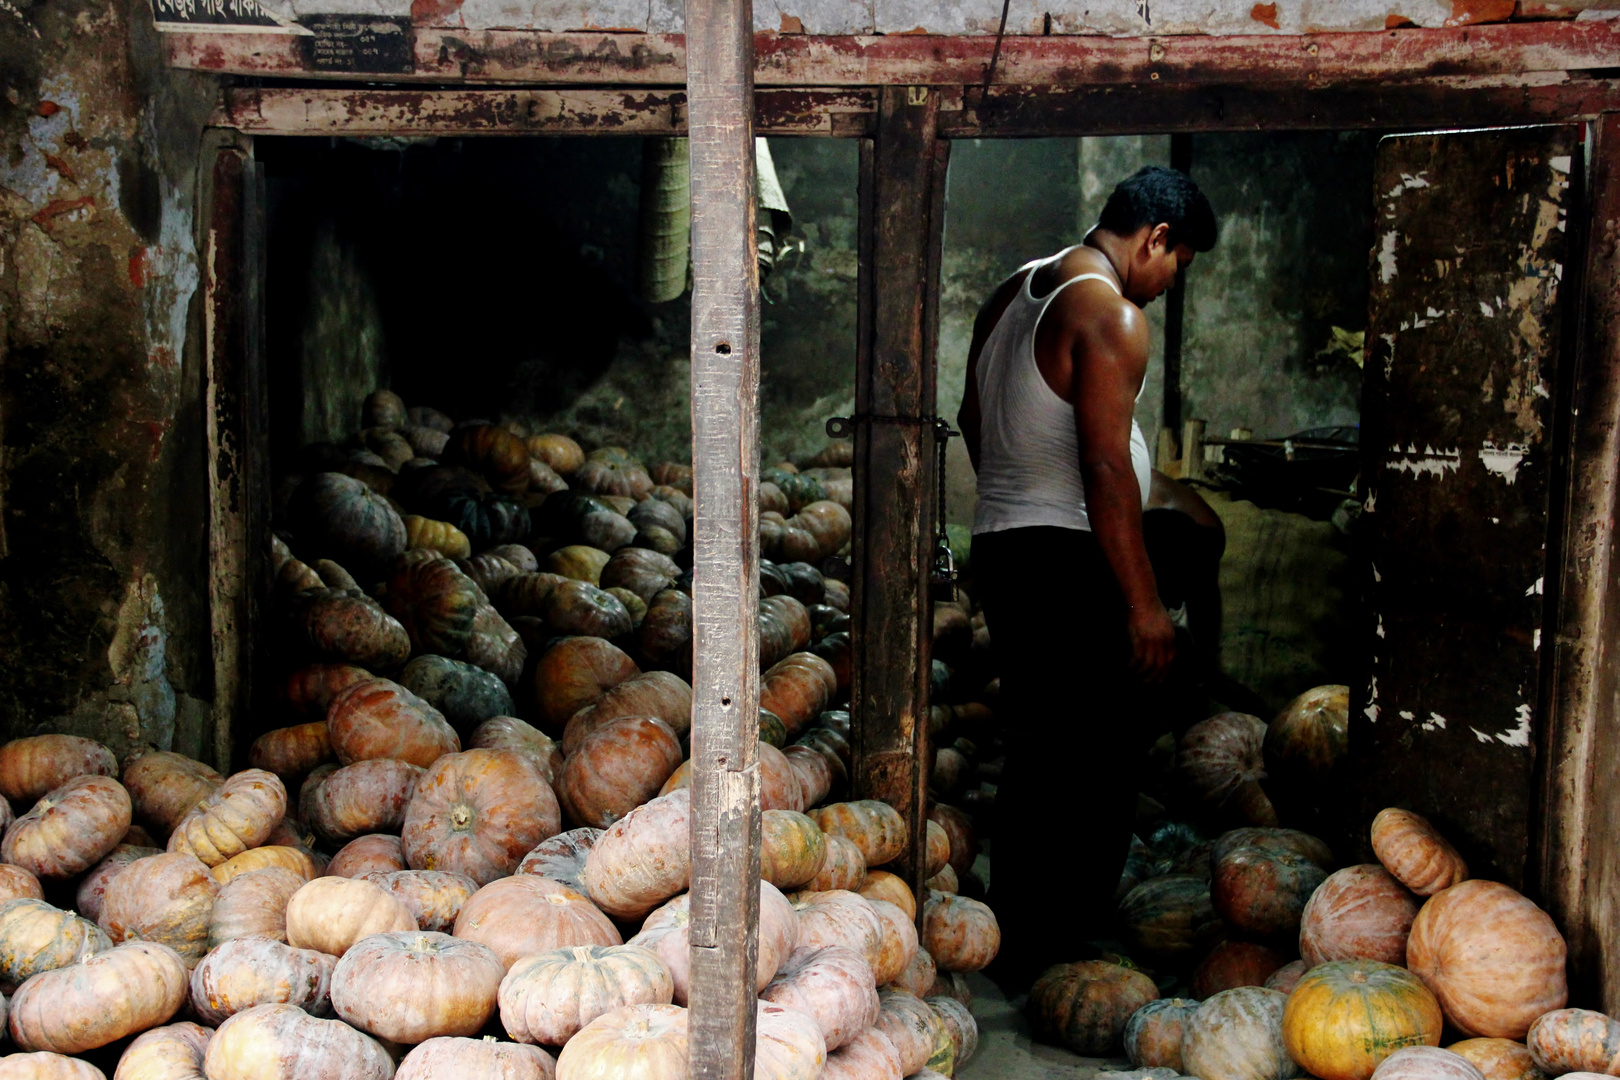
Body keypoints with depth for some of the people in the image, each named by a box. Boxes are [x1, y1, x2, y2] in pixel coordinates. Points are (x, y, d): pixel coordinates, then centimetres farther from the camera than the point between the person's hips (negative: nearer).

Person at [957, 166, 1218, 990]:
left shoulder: (1013, 293, 14)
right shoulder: (1112, 314, -14)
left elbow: (974, 420, 22)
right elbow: (1105, 467, -20)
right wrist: (1144, 602, -18)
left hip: (1000, 543, 9)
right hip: (1069, 559, -9)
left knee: (1034, 759, 16)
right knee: (1095, 768, 0)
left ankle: (1015, 952, 24)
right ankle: (1064, 962, 6)